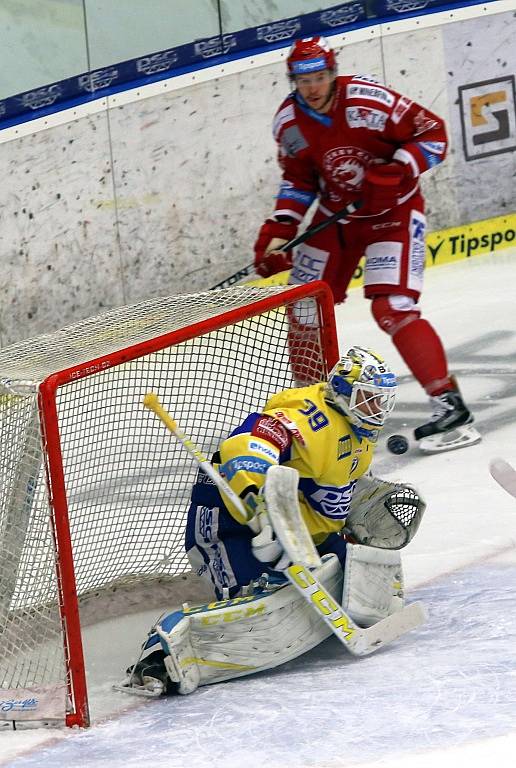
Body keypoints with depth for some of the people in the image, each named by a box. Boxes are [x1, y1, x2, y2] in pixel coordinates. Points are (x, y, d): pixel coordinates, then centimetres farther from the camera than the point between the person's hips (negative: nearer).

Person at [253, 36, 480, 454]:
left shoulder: (370, 101, -23)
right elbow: (298, 181, 8)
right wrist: (278, 231, -3)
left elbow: (432, 133, -16)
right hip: (335, 214, 6)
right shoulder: (289, 122, -5)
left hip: (392, 211, -6)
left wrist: (397, 173, -28)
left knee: (392, 307, -21)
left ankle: (451, 407, -19)